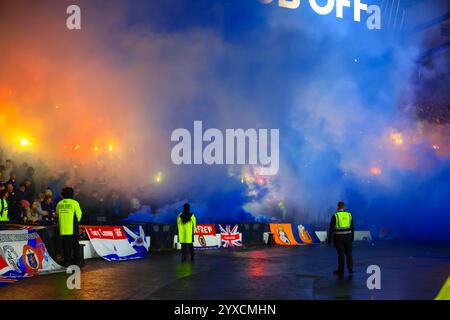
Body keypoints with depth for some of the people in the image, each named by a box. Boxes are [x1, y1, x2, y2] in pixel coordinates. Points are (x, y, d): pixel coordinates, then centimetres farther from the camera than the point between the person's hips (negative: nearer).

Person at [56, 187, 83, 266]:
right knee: (75, 245, 8)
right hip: (73, 229, -3)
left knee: (66, 246, 6)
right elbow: (79, 215, -1)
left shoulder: (59, 204, 5)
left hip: (63, 229, 3)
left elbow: (57, 215, 12)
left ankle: (67, 261, 6)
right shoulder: (74, 203, -6)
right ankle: (76, 261, 10)